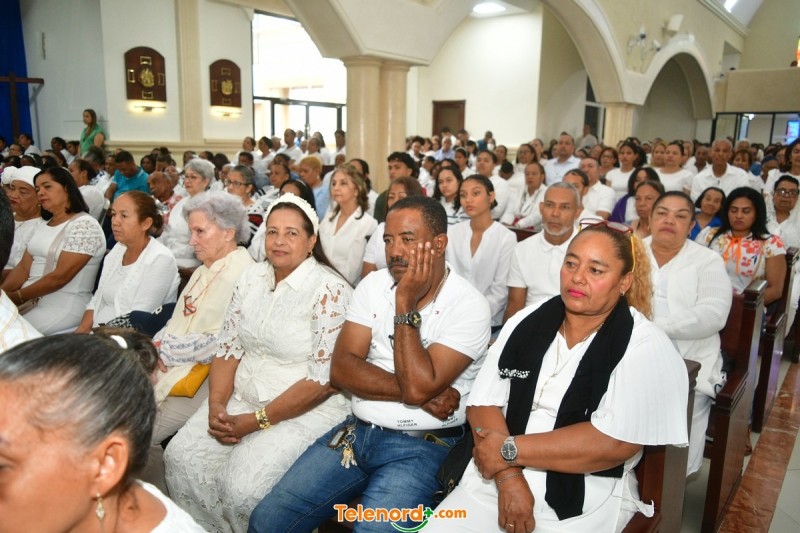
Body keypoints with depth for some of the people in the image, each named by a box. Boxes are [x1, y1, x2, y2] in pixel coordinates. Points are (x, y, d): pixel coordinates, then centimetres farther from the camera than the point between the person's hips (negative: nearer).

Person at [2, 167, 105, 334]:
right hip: (32, 298, 7)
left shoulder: (84, 225, -13)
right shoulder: (42, 226, 15)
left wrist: (17, 296, -13)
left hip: (65, 305, -7)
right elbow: (23, 268, 8)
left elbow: (59, 277, -17)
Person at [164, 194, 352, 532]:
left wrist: (256, 421, -17)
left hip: (307, 410, -6)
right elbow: (229, 346, 8)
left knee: (244, 486, -22)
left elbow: (324, 379, -18)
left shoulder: (330, 290, -15)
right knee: (181, 458, -7)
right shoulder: (252, 278, 6)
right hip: (243, 399, 7)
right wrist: (216, 406, -7)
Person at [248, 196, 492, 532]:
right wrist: (414, 392, -15)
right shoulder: (373, 285, 2)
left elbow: (418, 386, -22)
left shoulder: (470, 306, -13)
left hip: (421, 447, -4)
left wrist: (406, 303, -19)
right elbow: (341, 369, -5)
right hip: (356, 431, 5)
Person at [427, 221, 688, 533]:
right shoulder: (525, 323, 4)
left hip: (583, 502, -3)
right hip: (494, 480, 3)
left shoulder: (647, 348, -8)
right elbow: (484, 403, 0)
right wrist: (509, 477, -14)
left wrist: (510, 450, -15)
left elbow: (613, 443, -18)